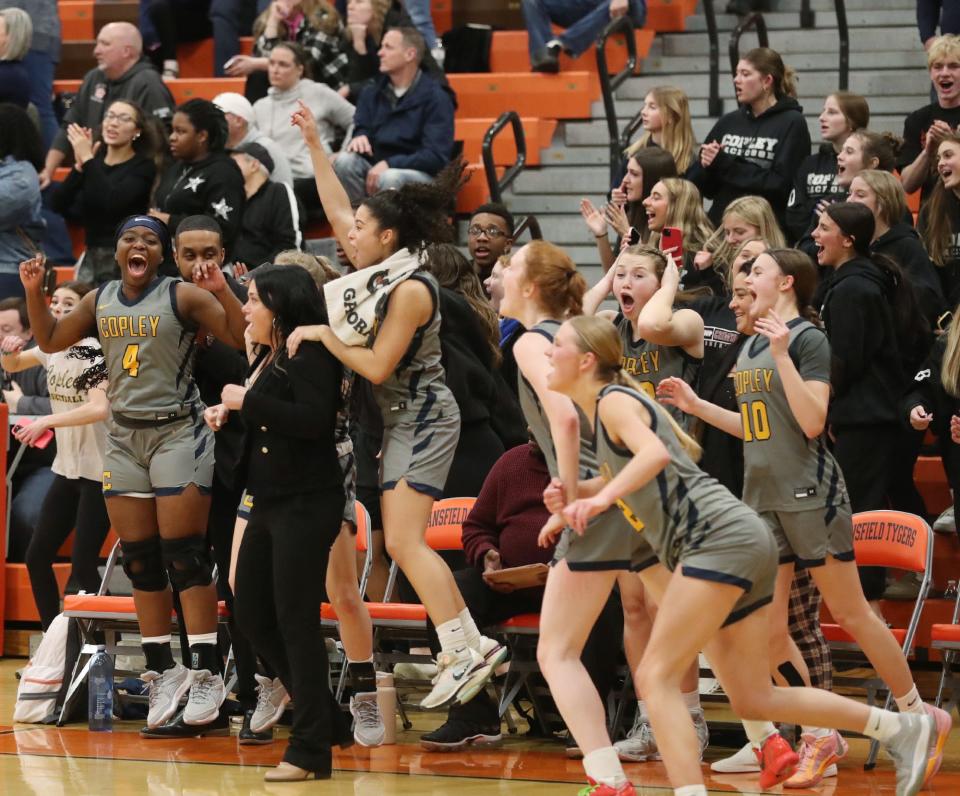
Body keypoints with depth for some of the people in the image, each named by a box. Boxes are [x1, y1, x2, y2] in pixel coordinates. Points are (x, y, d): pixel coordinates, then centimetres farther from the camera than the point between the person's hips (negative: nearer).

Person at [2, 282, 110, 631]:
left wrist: (46, 422, -32)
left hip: (98, 472, -8)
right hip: (67, 468, 8)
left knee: (82, 567, -9)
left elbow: (99, 408, -31)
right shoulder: (52, 347, 5)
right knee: (37, 557, 8)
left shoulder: (95, 353, -17)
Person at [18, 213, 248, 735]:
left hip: (177, 432, -5)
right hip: (123, 437, 6)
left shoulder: (183, 296, -7)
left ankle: (207, 673, -7)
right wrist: (34, 293, 7)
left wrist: (223, 293, -26)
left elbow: (241, 339, -13)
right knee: (139, 560, 5)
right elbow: (50, 341, 20)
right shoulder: (100, 302, 9)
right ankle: (162, 672, 12)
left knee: (183, 554, -10)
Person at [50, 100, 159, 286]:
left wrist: (88, 160, -16)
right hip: (91, 257, 5)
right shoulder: (95, 158, 11)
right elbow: (58, 206, 3)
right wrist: (79, 165, -8)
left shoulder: (143, 167, -3)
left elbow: (112, 202, -21)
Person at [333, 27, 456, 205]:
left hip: (419, 173, -5)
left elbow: (436, 156, -13)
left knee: (390, 178, -38)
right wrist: (359, 138, -16)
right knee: (344, 161, -26)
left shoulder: (435, 97, -6)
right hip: (376, 168, 5)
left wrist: (389, 164, -23)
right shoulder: (372, 93, 11)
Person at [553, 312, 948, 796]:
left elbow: (656, 453, -25)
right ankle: (906, 729, 16)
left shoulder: (613, 401, -6)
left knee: (656, 677, -14)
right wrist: (577, 494, 15)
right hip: (742, 540, 10)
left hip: (720, 537, -10)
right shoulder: (602, 413, 22)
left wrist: (602, 497, -39)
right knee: (753, 699, 10)